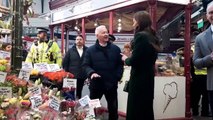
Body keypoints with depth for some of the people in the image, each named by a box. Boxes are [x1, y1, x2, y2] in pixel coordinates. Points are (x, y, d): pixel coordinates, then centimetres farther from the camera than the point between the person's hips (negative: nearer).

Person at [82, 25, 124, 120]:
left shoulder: (115, 49, 5)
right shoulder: (90, 50, 0)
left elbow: (120, 64, 5)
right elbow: (86, 65, -3)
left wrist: (118, 77, -6)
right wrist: (91, 73, -22)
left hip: (111, 84, 1)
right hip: (96, 84, -1)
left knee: (113, 108, 12)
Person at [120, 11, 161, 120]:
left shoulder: (140, 36, -15)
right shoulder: (152, 37, 12)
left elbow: (133, 61, -19)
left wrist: (126, 59, 0)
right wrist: (129, 58, 11)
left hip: (139, 79, -9)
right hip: (148, 78, 9)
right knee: (146, 109, 14)